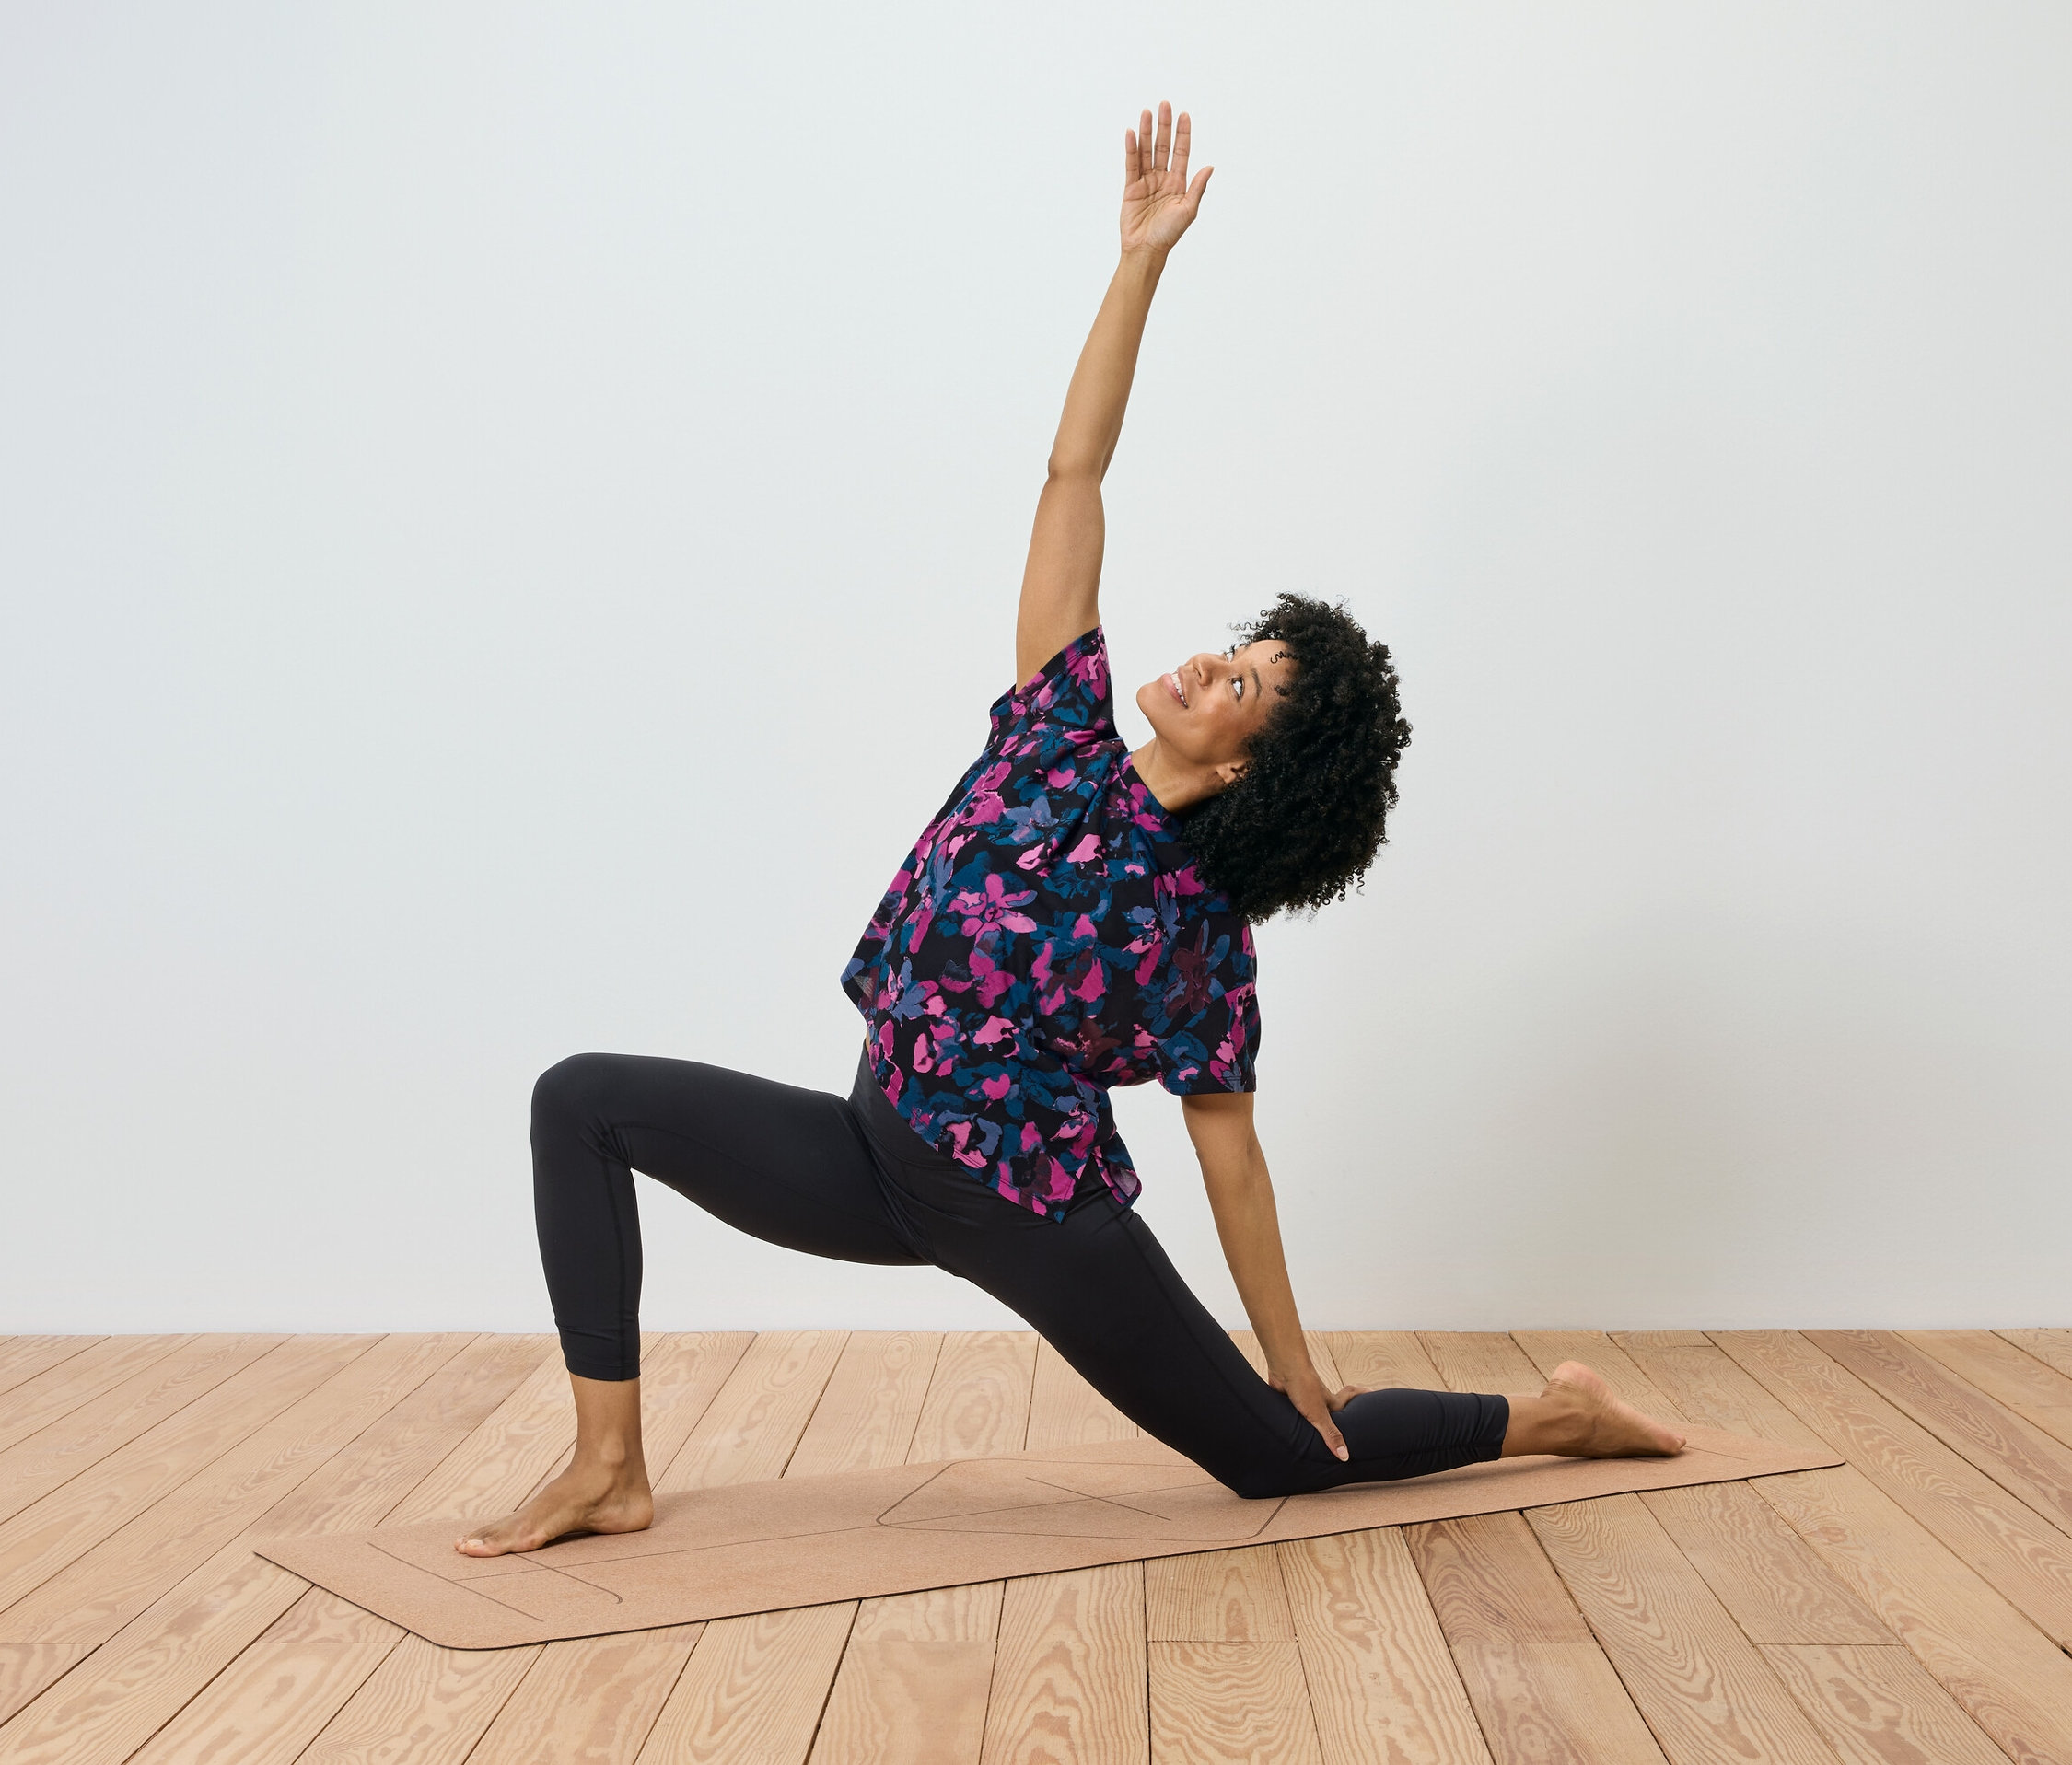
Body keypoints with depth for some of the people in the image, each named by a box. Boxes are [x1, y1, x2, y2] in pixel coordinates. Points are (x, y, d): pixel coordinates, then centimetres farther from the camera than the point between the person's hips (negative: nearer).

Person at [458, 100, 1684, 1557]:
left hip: (1028, 1210, -5)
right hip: (877, 1159, 6)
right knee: (585, 1103, -7)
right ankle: (609, 1472, -2)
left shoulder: (1193, 928, -17)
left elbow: (1229, 1159, -9)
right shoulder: (1059, 740, -5)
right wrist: (1140, 264, -12)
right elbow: (1074, 477, -8)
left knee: (1278, 1454, 7)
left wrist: (1297, 1373, -4)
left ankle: (1553, 1416, 28)